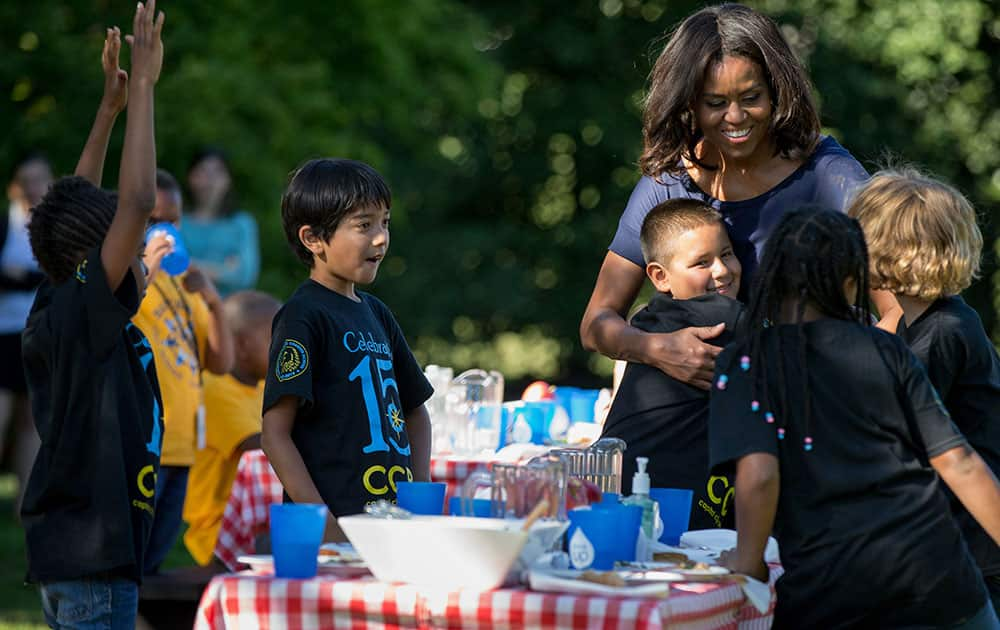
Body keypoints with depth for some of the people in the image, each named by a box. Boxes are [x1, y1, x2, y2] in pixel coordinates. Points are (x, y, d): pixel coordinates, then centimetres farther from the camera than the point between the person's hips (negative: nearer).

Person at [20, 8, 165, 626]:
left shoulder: (51, 316, 9)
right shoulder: (84, 312, -14)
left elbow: (75, 206, 19)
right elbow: (137, 202, -22)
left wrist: (111, 105, 19)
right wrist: (143, 88, -16)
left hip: (67, 548, 9)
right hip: (94, 552, -9)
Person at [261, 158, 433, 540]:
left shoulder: (375, 314, 16)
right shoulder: (303, 316, -8)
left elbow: (415, 411, 27)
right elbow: (275, 433, -14)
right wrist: (324, 526, -20)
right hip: (334, 528, -7)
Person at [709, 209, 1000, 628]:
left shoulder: (743, 365, 1)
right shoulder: (886, 350, 7)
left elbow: (758, 474, -13)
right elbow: (957, 463, 4)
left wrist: (747, 562, 0)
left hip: (826, 593, -2)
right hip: (935, 573, 2)